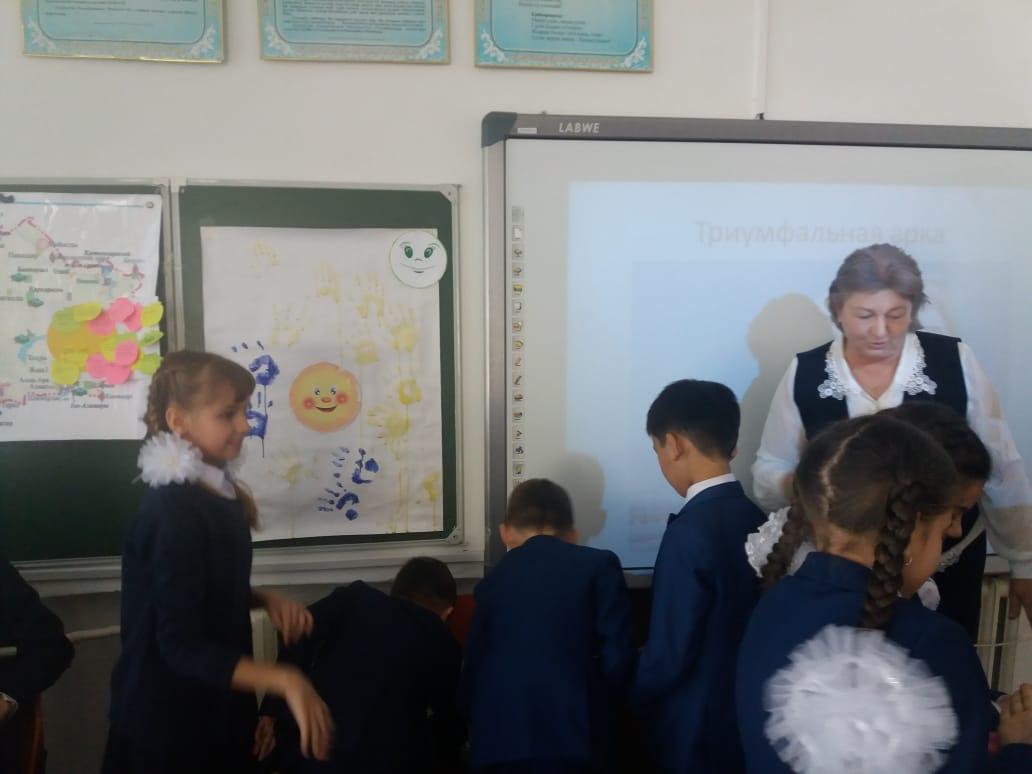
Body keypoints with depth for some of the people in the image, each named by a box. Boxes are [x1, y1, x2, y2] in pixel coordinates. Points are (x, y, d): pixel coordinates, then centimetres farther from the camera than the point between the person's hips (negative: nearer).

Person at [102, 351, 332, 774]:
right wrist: (284, 680, -34)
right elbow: (182, 646, -27)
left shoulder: (213, 494, 2)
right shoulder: (174, 514, -25)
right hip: (170, 723, -8)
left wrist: (265, 600, -3)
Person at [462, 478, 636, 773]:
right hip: (570, 738, -2)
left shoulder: (492, 581, 14)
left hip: (498, 742, 3)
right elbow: (617, 658, -1)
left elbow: (472, 669, 15)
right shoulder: (598, 564, 5)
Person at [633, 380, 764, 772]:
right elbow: (732, 630, 7)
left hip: (695, 731, -7)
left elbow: (670, 655, -20)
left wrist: (632, 699, -1)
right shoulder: (759, 519, -2)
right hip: (748, 718, 7)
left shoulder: (690, 532, -25)